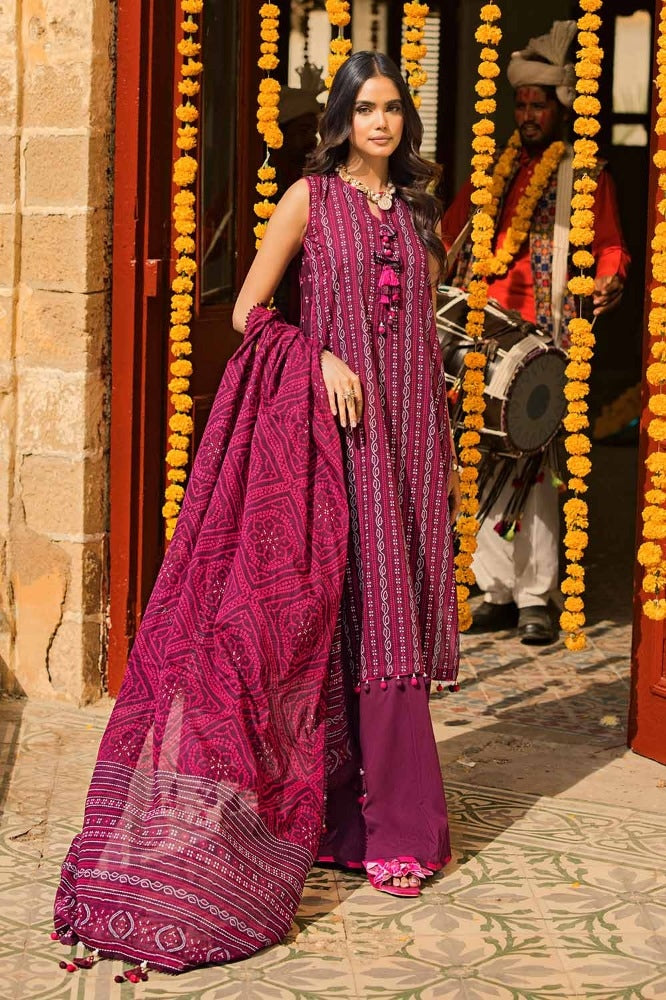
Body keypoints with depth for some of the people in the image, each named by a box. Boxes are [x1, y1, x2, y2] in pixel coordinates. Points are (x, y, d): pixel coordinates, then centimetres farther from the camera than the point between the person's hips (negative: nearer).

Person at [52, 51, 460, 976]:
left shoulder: (418, 211, 15)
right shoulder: (310, 198, 1)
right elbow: (247, 314, 1)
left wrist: (446, 452, 14)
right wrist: (321, 356, -14)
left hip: (409, 435, 4)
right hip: (332, 432, -4)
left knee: (392, 619, 3)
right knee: (345, 616, -5)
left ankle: (387, 822, 9)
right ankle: (391, 827, 3)